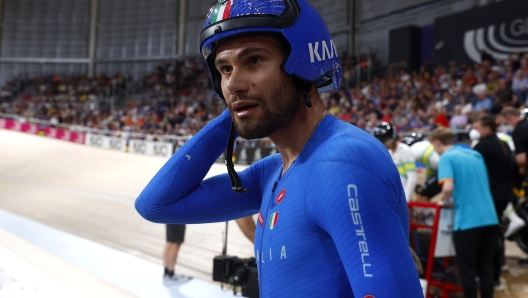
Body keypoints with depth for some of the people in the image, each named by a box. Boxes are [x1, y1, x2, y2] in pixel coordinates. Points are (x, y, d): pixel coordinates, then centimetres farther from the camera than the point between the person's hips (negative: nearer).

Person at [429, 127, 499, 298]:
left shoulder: (447, 158, -6)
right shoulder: (476, 155, 16)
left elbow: (448, 187, -22)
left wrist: (446, 201, -1)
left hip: (467, 221, -7)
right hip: (490, 218, 7)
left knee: (467, 268, 6)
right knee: (486, 266, 15)